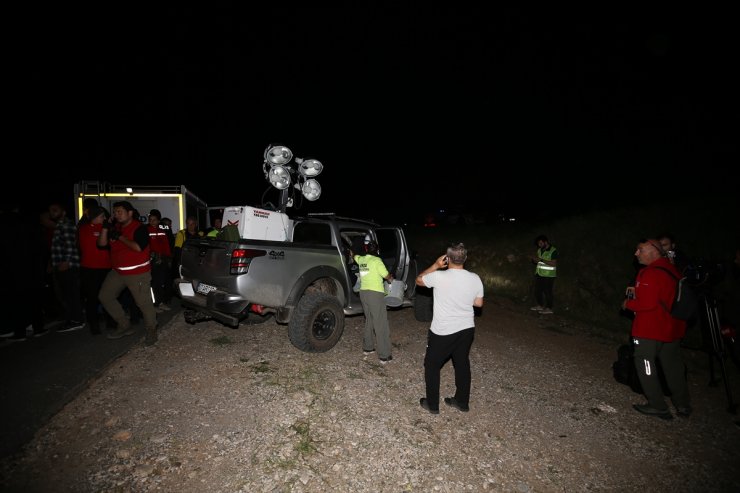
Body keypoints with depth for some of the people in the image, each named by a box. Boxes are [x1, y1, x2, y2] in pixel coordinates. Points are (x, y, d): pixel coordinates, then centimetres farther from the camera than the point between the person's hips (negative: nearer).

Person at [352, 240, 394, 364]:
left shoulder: (361, 259, 9)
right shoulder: (377, 261, -11)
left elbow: (354, 255, 32)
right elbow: (387, 276, -6)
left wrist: (352, 251, 54)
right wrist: (391, 278, 17)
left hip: (363, 292, 7)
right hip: (375, 293, -7)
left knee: (369, 321, 21)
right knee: (381, 324, -3)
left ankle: (367, 348, 29)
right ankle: (384, 356, -1)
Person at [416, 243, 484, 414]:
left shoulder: (439, 276, -20)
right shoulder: (475, 279, -7)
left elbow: (418, 280, -1)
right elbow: (478, 303, 6)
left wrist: (435, 266, 2)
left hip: (442, 332, -4)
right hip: (466, 329, 5)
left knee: (432, 365, 14)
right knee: (462, 364, 21)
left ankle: (432, 404, 24)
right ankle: (462, 402, 36)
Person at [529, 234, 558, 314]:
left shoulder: (553, 251, -12)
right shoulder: (539, 250, 10)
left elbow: (554, 263, -19)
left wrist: (542, 260, -23)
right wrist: (533, 259, -5)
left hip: (548, 275, -7)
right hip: (539, 274, 7)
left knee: (547, 292, -2)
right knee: (537, 290, 11)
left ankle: (549, 308, 8)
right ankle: (540, 306, 24)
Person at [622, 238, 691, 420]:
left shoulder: (651, 273, -22)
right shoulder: (671, 269, 9)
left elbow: (648, 303, -27)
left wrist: (628, 304, -11)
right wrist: (637, 292, 10)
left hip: (650, 330, -9)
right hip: (672, 328, 9)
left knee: (645, 365, 5)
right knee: (673, 365, 20)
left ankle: (658, 407, 12)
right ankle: (683, 406, 31)